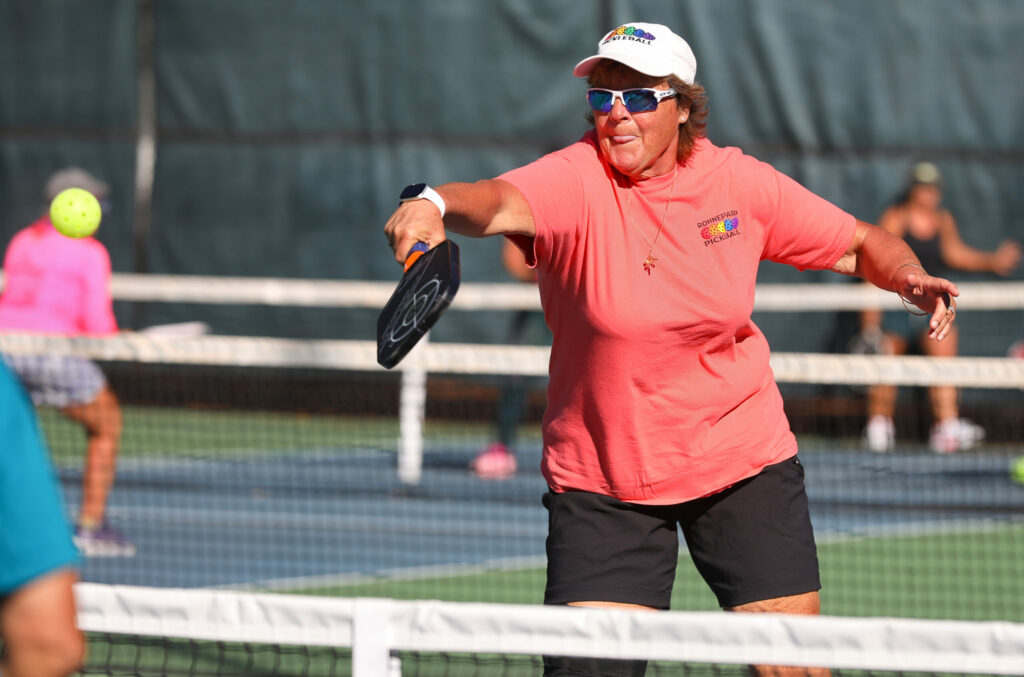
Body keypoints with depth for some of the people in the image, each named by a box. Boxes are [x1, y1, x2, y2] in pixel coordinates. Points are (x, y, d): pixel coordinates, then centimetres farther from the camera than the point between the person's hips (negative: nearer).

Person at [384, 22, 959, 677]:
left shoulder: (741, 182, -5)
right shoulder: (573, 181, -16)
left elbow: (862, 244, 8)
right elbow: (500, 202, -39)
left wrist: (912, 278, -13)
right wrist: (435, 205, -61)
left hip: (744, 462, 2)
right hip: (601, 482, -2)